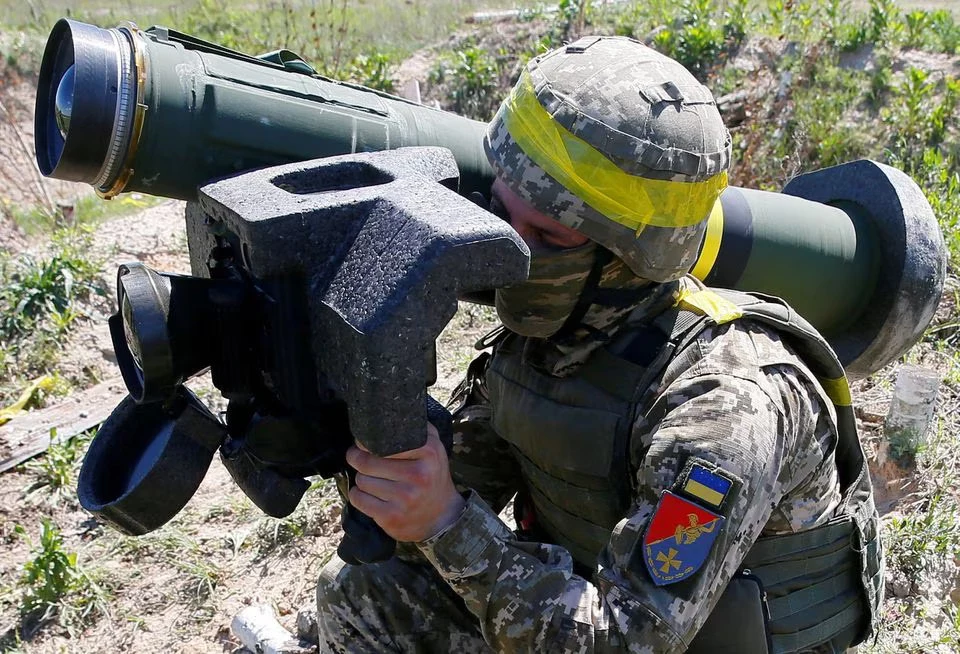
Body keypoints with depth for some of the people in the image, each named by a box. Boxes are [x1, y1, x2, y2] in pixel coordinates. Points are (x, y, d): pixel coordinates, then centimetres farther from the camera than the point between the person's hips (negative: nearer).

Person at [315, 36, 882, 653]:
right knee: (357, 593, -4)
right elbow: (459, 486, -2)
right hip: (597, 587, 6)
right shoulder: (544, 325, -11)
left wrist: (445, 523, -41)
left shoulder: (728, 401, -35)